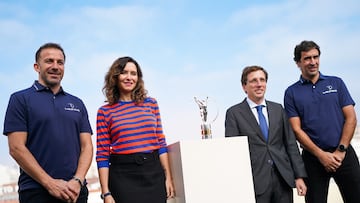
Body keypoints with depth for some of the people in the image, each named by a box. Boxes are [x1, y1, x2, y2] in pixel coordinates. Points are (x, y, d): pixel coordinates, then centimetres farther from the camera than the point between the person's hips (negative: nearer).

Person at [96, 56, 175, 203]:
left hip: (154, 173, 2)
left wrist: (168, 177, 3)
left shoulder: (151, 104, 8)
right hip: (122, 175, -2)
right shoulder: (104, 112, 1)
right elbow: (102, 154, -1)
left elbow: (161, 142, 9)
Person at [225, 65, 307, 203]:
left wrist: (299, 176, 5)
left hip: (283, 178, 3)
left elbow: (290, 143, 10)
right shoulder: (234, 113, 0)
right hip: (255, 181, -3)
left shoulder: (278, 109, 11)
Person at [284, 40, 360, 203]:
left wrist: (340, 151, -8)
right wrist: (321, 155, -11)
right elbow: (296, 129, -3)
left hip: (344, 154, 1)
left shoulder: (336, 83, 7)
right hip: (313, 157, -1)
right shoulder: (292, 92, 3)